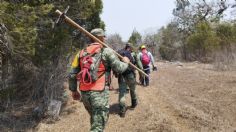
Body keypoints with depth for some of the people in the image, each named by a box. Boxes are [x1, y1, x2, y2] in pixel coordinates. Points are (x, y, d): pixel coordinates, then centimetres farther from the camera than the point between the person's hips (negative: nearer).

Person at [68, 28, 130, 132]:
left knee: (94, 119, 27)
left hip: (84, 93, 6)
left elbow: (72, 75, 9)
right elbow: (119, 68, -6)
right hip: (99, 93, -6)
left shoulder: (82, 52, 11)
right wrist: (125, 62, 14)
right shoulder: (106, 51, -4)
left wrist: (73, 90, 20)